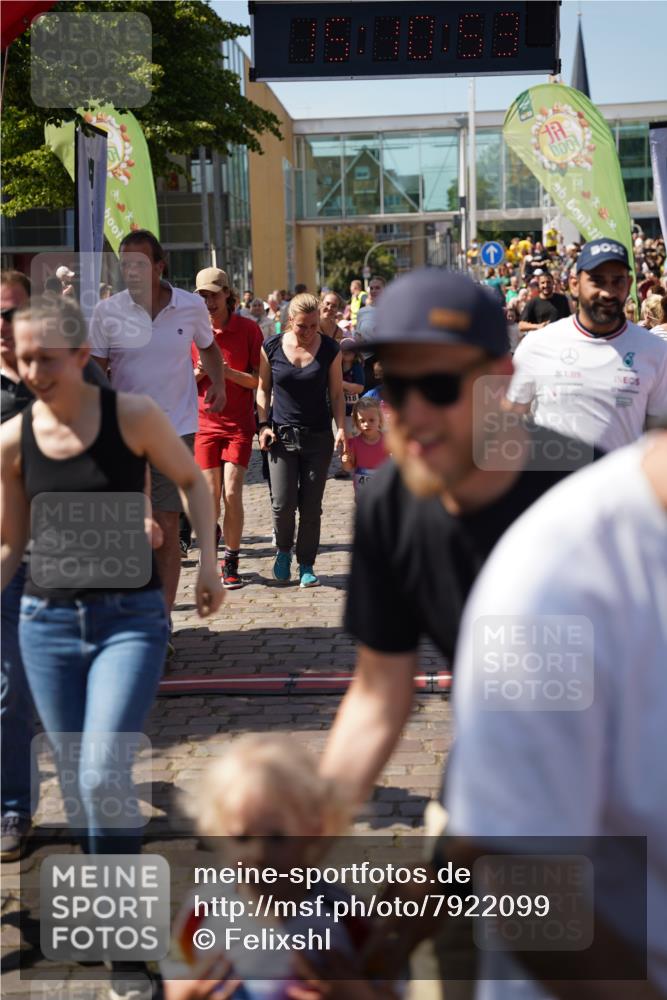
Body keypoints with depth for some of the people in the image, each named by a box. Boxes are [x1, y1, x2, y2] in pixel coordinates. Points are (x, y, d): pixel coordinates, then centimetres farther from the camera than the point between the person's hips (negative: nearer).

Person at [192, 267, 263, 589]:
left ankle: (231, 562, 3)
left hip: (239, 422, -2)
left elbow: (259, 380, -4)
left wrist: (226, 371, -18)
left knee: (232, 493, -8)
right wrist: (198, 372, -13)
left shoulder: (248, 329, -2)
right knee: (211, 495, 0)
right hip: (205, 421, 2)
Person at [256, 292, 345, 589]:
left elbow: (337, 394, 6)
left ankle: (306, 566, 14)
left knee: (311, 507, 1)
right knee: (282, 503, -7)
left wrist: (341, 428, -6)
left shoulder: (330, 350, 0)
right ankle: (283, 549, 21)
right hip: (282, 434, 0)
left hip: (318, 437, 0)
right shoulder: (272, 348, -1)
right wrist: (263, 424, -2)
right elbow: (263, 388, 9)